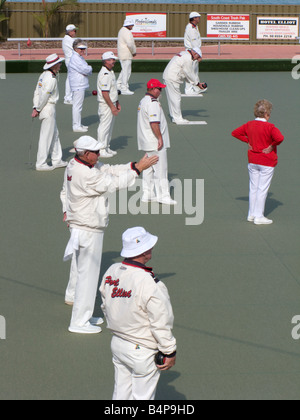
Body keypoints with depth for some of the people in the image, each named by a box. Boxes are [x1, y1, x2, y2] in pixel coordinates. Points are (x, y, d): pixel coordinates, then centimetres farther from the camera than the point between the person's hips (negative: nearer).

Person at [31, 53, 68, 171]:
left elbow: (37, 92, 9)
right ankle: (41, 164, 1)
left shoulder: (44, 75, 11)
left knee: (54, 134, 17)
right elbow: (44, 96, -20)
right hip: (48, 108, -10)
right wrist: (37, 109, -10)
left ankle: (57, 160, 25)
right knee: (46, 136, -4)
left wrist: (35, 108, 4)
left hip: (50, 109, 10)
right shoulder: (51, 79, -19)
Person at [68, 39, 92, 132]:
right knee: (77, 106, -8)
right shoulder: (75, 58, -16)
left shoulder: (80, 57, 18)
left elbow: (87, 70, 17)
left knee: (78, 106, 17)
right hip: (78, 85, -11)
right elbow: (85, 70, -22)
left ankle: (78, 124, 25)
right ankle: (76, 126, -6)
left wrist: (88, 69, -6)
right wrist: (90, 68, -2)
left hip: (81, 85, 11)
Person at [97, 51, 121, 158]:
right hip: (106, 105, -10)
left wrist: (117, 103, 22)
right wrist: (112, 107, -22)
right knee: (104, 126, -4)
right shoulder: (104, 75, -20)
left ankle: (107, 147, 25)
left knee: (110, 127, 16)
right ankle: (102, 150, 1)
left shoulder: (110, 72, 13)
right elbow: (104, 93, -24)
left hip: (112, 103, 10)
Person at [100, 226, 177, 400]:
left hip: (117, 344, 7)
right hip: (142, 351, -7)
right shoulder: (150, 284, -27)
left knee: (121, 393, 20)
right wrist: (170, 352, -8)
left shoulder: (111, 272, -5)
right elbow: (161, 323, -21)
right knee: (142, 397, 7)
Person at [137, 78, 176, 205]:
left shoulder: (143, 101, 15)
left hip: (147, 142, 10)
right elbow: (154, 123, -26)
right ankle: (163, 195, -1)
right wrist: (160, 138, -21)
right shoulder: (153, 103, -18)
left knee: (149, 167, 14)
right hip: (155, 142, -10)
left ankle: (147, 194, 19)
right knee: (160, 168, -4)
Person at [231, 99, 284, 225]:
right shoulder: (269, 127, -17)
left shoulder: (249, 125, 1)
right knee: (263, 188, 1)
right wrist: (272, 146, -15)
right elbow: (279, 138, -32)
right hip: (267, 162, -6)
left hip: (252, 161, 6)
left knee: (253, 187, 14)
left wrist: (247, 141, 7)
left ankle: (251, 214, 21)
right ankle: (259, 216, 5)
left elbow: (235, 133, 10)